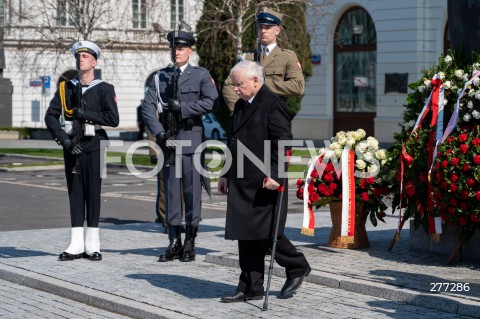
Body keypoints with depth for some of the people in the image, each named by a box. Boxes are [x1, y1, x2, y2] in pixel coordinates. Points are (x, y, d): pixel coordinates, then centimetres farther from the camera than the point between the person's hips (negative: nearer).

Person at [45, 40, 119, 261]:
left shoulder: (104, 89, 1)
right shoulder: (66, 88, 9)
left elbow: (113, 119, -9)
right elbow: (51, 116, 2)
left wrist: (85, 114, -14)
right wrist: (63, 139, -10)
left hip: (94, 145, -3)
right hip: (72, 145, 3)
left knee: (93, 192, 0)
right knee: (75, 192, 4)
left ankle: (92, 244, 5)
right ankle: (77, 245, 8)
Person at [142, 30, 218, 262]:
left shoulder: (201, 75, 4)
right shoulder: (160, 77, 13)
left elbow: (212, 103, -11)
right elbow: (147, 107, 4)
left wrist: (182, 107, -13)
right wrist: (159, 132, -8)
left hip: (191, 139, -3)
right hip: (167, 139, 3)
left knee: (192, 190, -2)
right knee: (171, 190, 5)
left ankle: (190, 244, 4)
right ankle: (174, 243, 10)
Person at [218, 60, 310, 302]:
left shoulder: (273, 104, -10)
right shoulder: (240, 106, 17)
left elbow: (283, 143, -16)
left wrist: (275, 175, -22)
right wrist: (226, 174, 21)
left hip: (265, 183, -8)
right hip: (241, 184, 9)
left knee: (265, 234, -6)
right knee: (246, 237, 8)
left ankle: (298, 267, 17)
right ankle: (251, 288, 13)